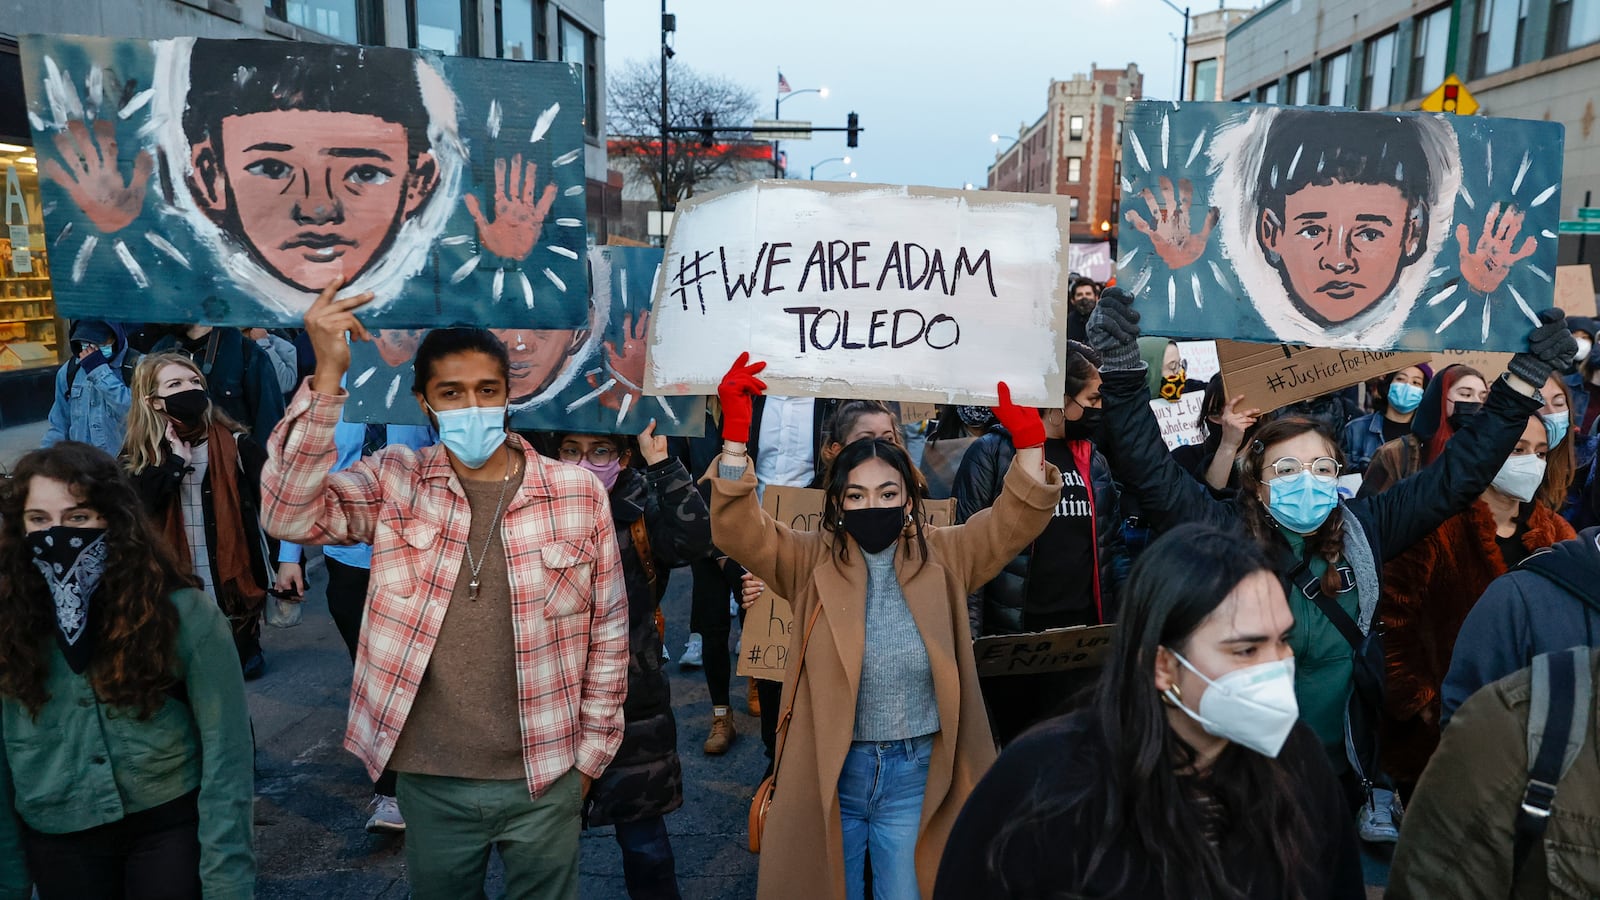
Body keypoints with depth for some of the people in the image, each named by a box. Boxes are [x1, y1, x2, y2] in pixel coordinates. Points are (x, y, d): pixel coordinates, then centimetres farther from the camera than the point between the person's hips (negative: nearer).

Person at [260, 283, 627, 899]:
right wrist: (328, 377, -27)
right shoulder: (394, 484, -3)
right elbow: (289, 513, -21)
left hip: (545, 781, 0)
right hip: (428, 782, 1)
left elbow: (607, 633, 0)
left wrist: (590, 752, 4)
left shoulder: (579, 493, -6)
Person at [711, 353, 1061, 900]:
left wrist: (1028, 441, -24)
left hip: (916, 773, 0)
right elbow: (737, 529, -14)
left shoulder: (943, 557, 0)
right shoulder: (812, 561, -3)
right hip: (830, 770, 0)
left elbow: (1018, 518, -7)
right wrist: (736, 435, -27)